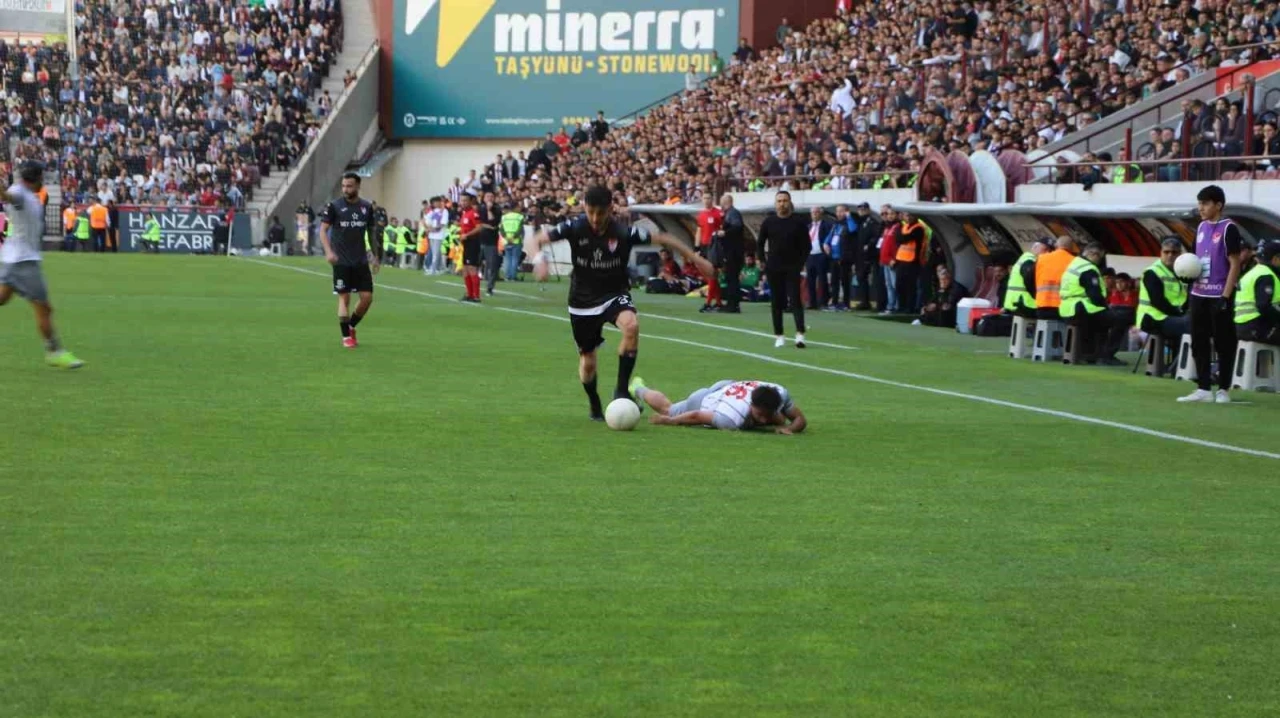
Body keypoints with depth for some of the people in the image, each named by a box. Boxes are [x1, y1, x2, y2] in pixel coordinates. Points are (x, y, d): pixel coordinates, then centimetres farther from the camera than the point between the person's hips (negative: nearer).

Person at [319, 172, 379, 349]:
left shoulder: (367, 207, 5)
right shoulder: (334, 206, -5)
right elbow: (323, 229, -7)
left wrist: (376, 257, 13)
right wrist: (328, 251, -22)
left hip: (361, 261, 3)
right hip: (341, 261, -3)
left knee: (367, 297, 0)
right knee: (344, 298, -2)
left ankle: (351, 326, 23)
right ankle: (346, 336, 9)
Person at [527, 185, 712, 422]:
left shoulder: (624, 232, -17)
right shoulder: (575, 227, -15)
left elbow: (662, 239, -7)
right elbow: (536, 240, -14)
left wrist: (694, 258, -5)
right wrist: (539, 260, -36)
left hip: (614, 294, -1)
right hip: (583, 300, 1)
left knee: (631, 325, -34)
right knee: (587, 361, 7)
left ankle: (622, 390, -22)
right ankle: (595, 406, 38)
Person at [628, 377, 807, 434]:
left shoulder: (780, 393, -39)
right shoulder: (733, 417, -51)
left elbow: (800, 419, -26)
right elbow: (696, 416, -40)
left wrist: (789, 428, -49)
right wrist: (667, 421, -25)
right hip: (704, 402, -4)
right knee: (666, 408, 28)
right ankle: (638, 390, 63)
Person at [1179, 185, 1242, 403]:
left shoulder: (1228, 229, -10)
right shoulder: (1202, 227, 12)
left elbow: (1235, 265, -12)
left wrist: (1226, 297, -18)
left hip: (1219, 297, -7)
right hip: (1199, 295, 7)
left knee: (1223, 343, 0)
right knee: (1199, 342, 7)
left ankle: (1223, 389, 6)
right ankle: (1203, 389, 11)